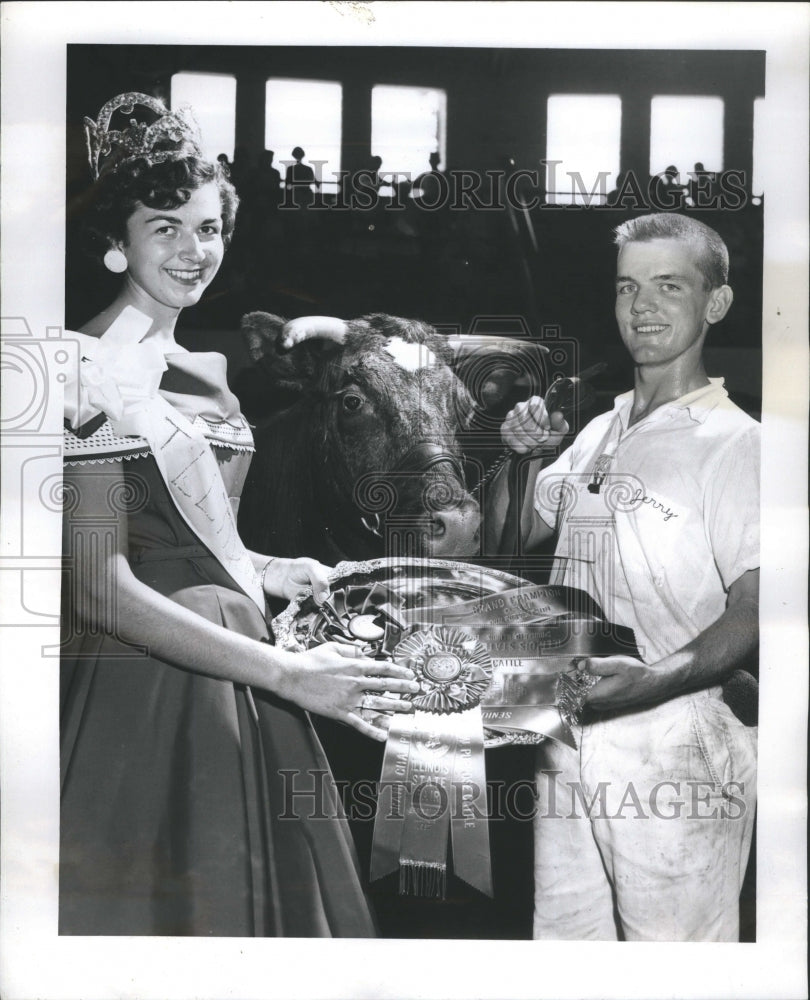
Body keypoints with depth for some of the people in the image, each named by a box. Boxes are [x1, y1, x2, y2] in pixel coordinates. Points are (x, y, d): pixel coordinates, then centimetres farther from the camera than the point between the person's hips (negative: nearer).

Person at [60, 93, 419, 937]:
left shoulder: (204, 374, 11)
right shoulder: (89, 375, -13)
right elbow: (99, 589, -19)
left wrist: (275, 573, 5)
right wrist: (288, 674, -21)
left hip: (235, 689, 8)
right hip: (141, 698, -8)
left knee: (259, 902, 17)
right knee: (159, 906, 6)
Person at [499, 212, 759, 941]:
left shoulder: (734, 443, -10)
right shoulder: (596, 434, 13)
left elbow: (752, 614, -15)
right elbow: (512, 540, 22)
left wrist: (653, 680, -31)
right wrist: (521, 457, 5)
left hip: (677, 748, -6)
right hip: (570, 732, 7)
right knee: (561, 935, 16)